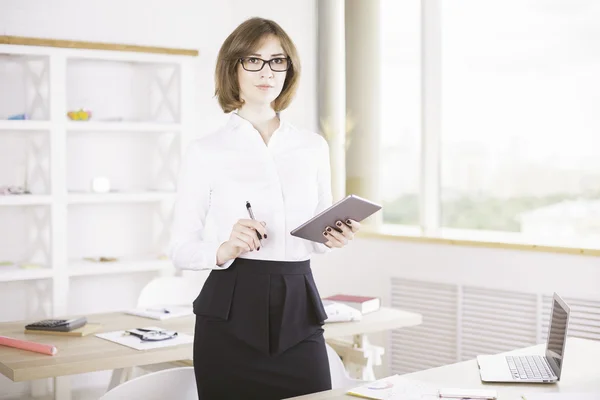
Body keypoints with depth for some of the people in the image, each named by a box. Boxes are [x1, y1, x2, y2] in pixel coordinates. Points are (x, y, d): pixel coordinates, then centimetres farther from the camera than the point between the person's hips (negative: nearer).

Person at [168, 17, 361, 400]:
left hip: (298, 311, 3)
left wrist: (334, 237, -4)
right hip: (231, 313, -3)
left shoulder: (314, 147, 9)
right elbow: (181, 248, 0)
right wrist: (224, 250, -20)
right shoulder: (205, 152, -1)